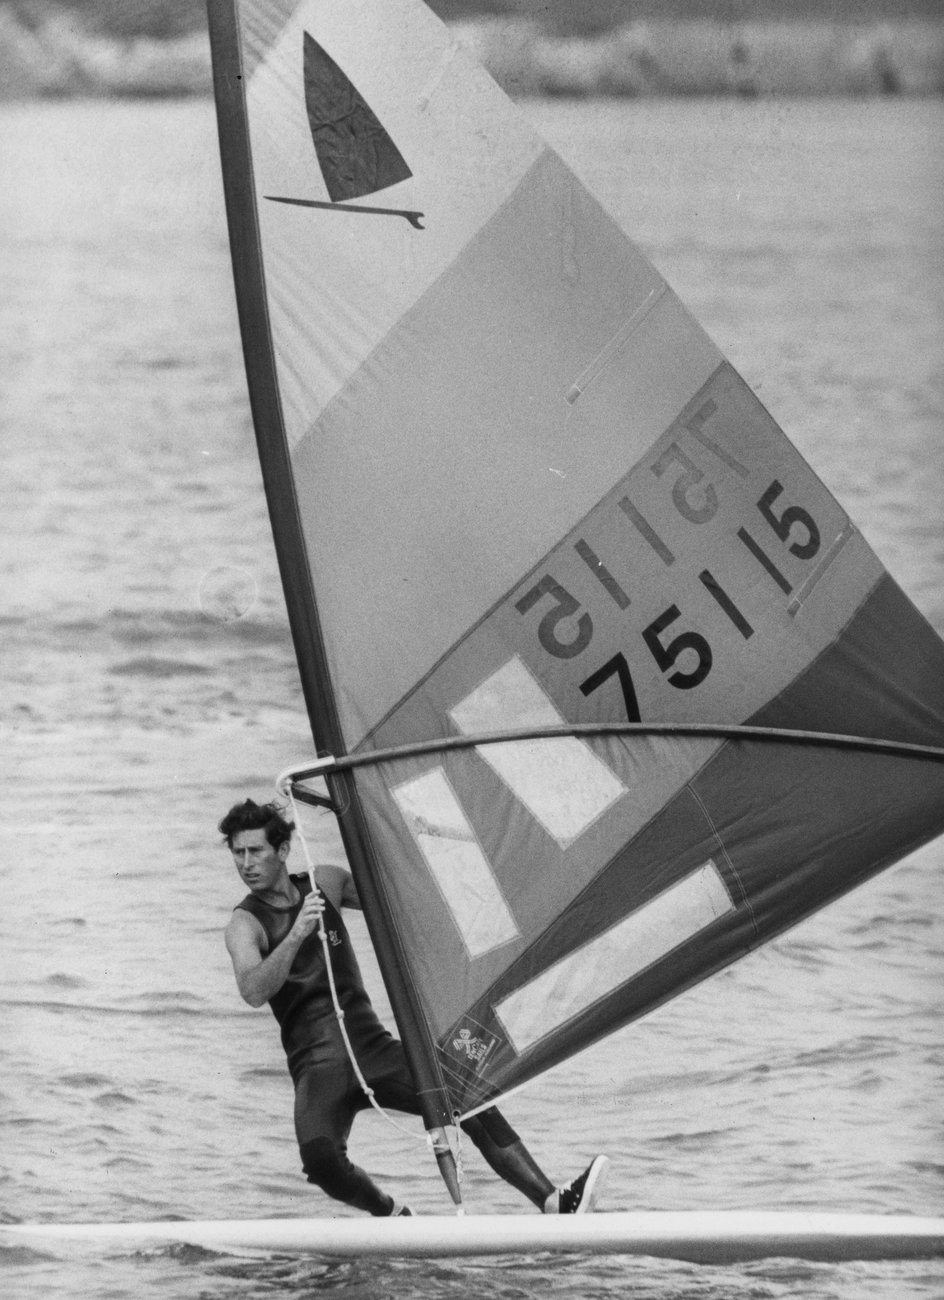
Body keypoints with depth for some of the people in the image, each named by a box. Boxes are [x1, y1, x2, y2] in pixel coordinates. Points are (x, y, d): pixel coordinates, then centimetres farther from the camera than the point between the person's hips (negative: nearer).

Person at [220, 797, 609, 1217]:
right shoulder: (245, 924, -3)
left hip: (372, 1045, 4)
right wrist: (297, 934, -33)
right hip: (318, 1065, -4)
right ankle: (390, 1214, -4)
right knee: (320, 1158, -31)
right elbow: (253, 992, -23)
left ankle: (553, 1203, -18)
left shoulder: (325, 883, 12)